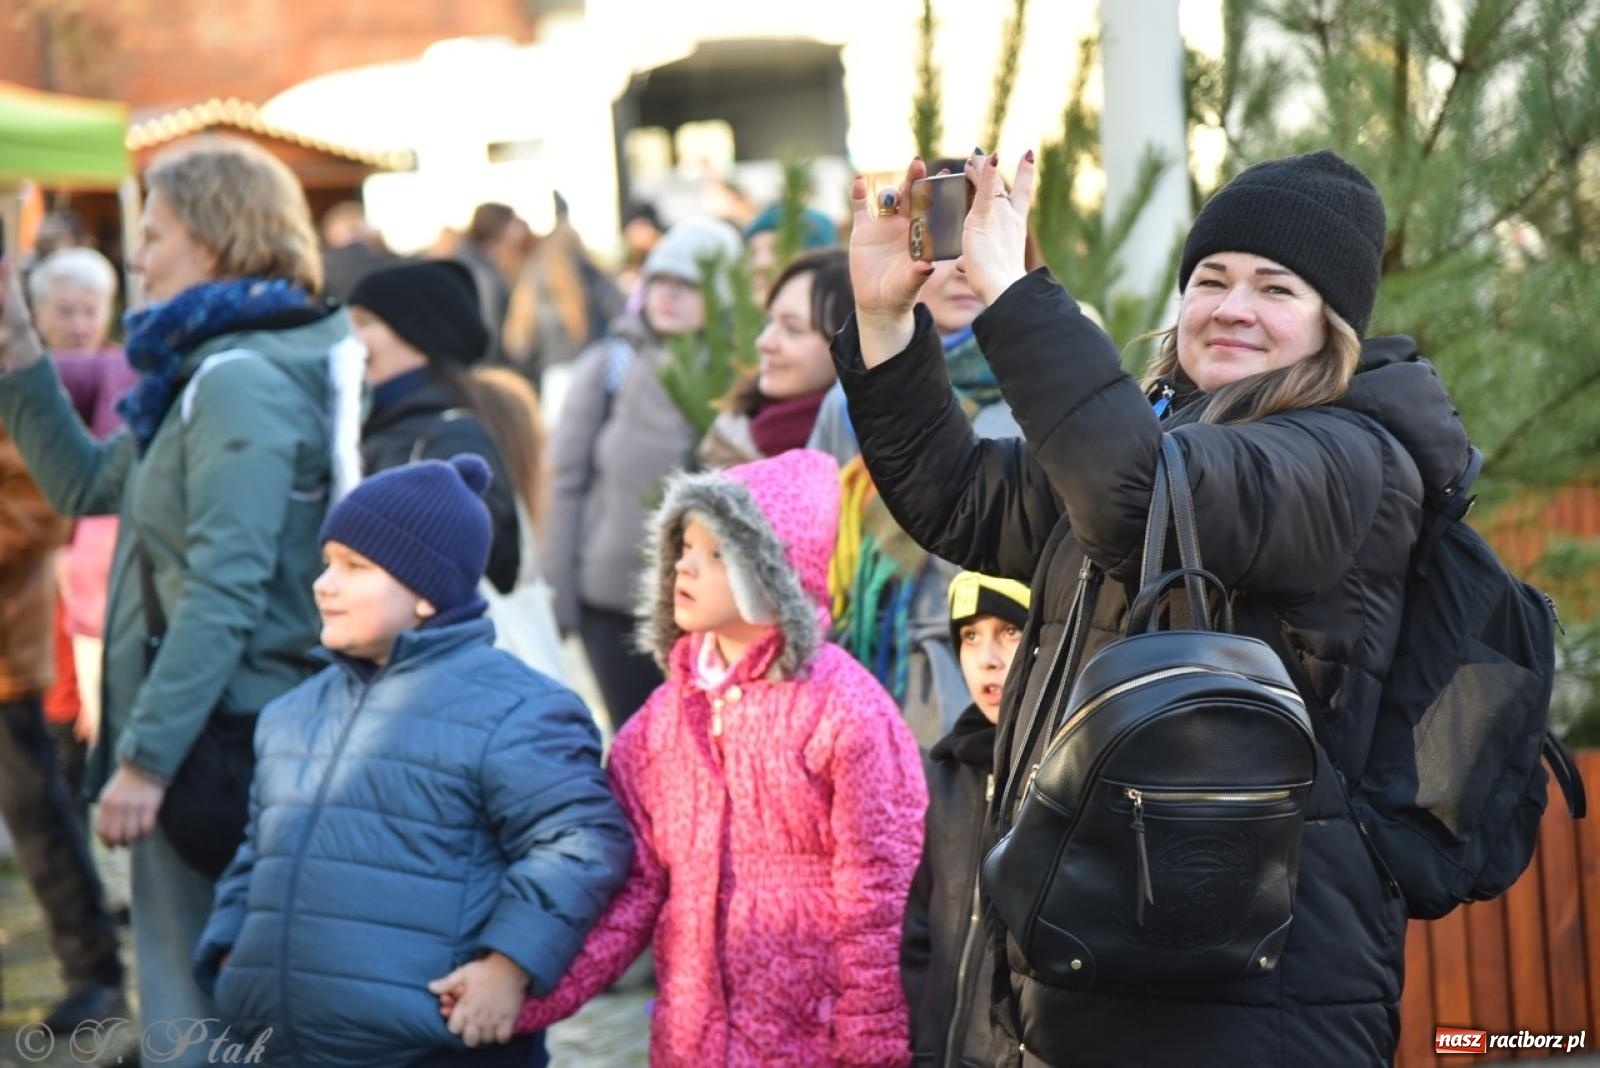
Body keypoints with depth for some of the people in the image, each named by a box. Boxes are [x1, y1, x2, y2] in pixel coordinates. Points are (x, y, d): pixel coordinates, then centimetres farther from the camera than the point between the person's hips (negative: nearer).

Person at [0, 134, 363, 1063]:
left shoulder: (244, 382, -16)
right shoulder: (212, 373, 15)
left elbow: (224, 592, -22)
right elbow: (89, 484, 24)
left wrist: (146, 754, -23)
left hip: (223, 740, -10)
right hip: (213, 735, 10)